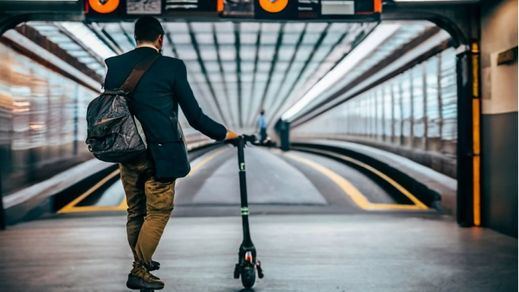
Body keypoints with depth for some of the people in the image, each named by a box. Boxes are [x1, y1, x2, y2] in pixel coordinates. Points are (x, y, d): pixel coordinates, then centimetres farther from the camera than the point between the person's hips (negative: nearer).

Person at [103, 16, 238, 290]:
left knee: (135, 212, 17)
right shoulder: (171, 67, -9)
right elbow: (194, 115, -7)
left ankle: (141, 261, 32)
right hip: (160, 153, -5)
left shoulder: (115, 65, 3)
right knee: (158, 212, 5)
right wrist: (224, 134, 7)